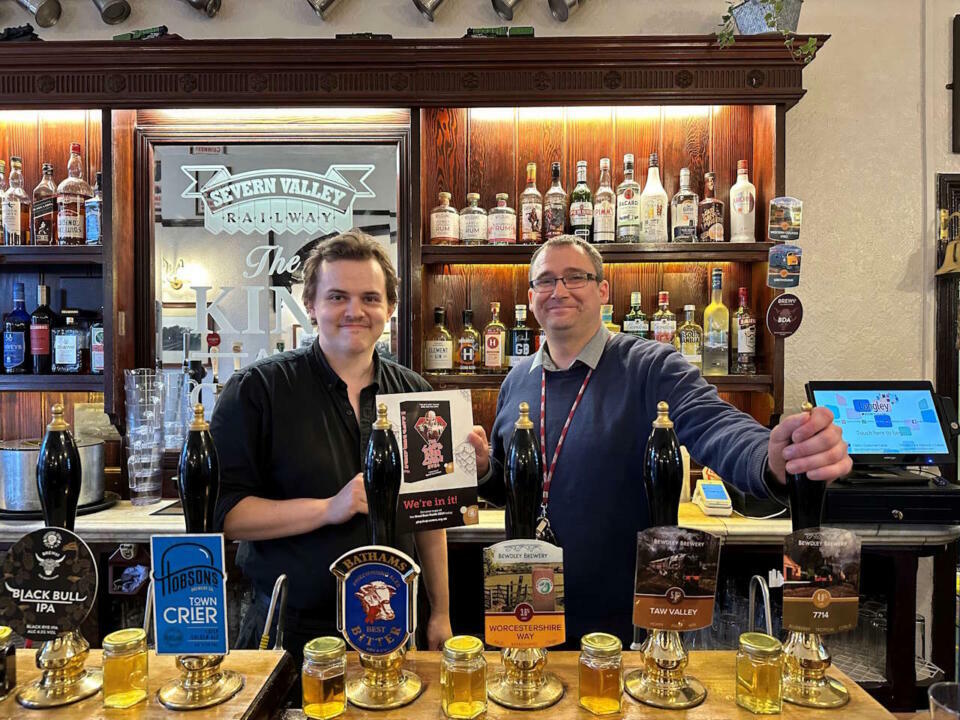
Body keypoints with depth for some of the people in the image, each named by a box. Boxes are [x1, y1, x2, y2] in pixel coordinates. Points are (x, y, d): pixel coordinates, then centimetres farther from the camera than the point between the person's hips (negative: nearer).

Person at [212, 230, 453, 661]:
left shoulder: (414, 393, 1)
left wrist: (441, 613, 7)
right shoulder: (256, 390, -10)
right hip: (289, 632, -3)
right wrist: (329, 508, -24)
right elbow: (220, 512, -15)